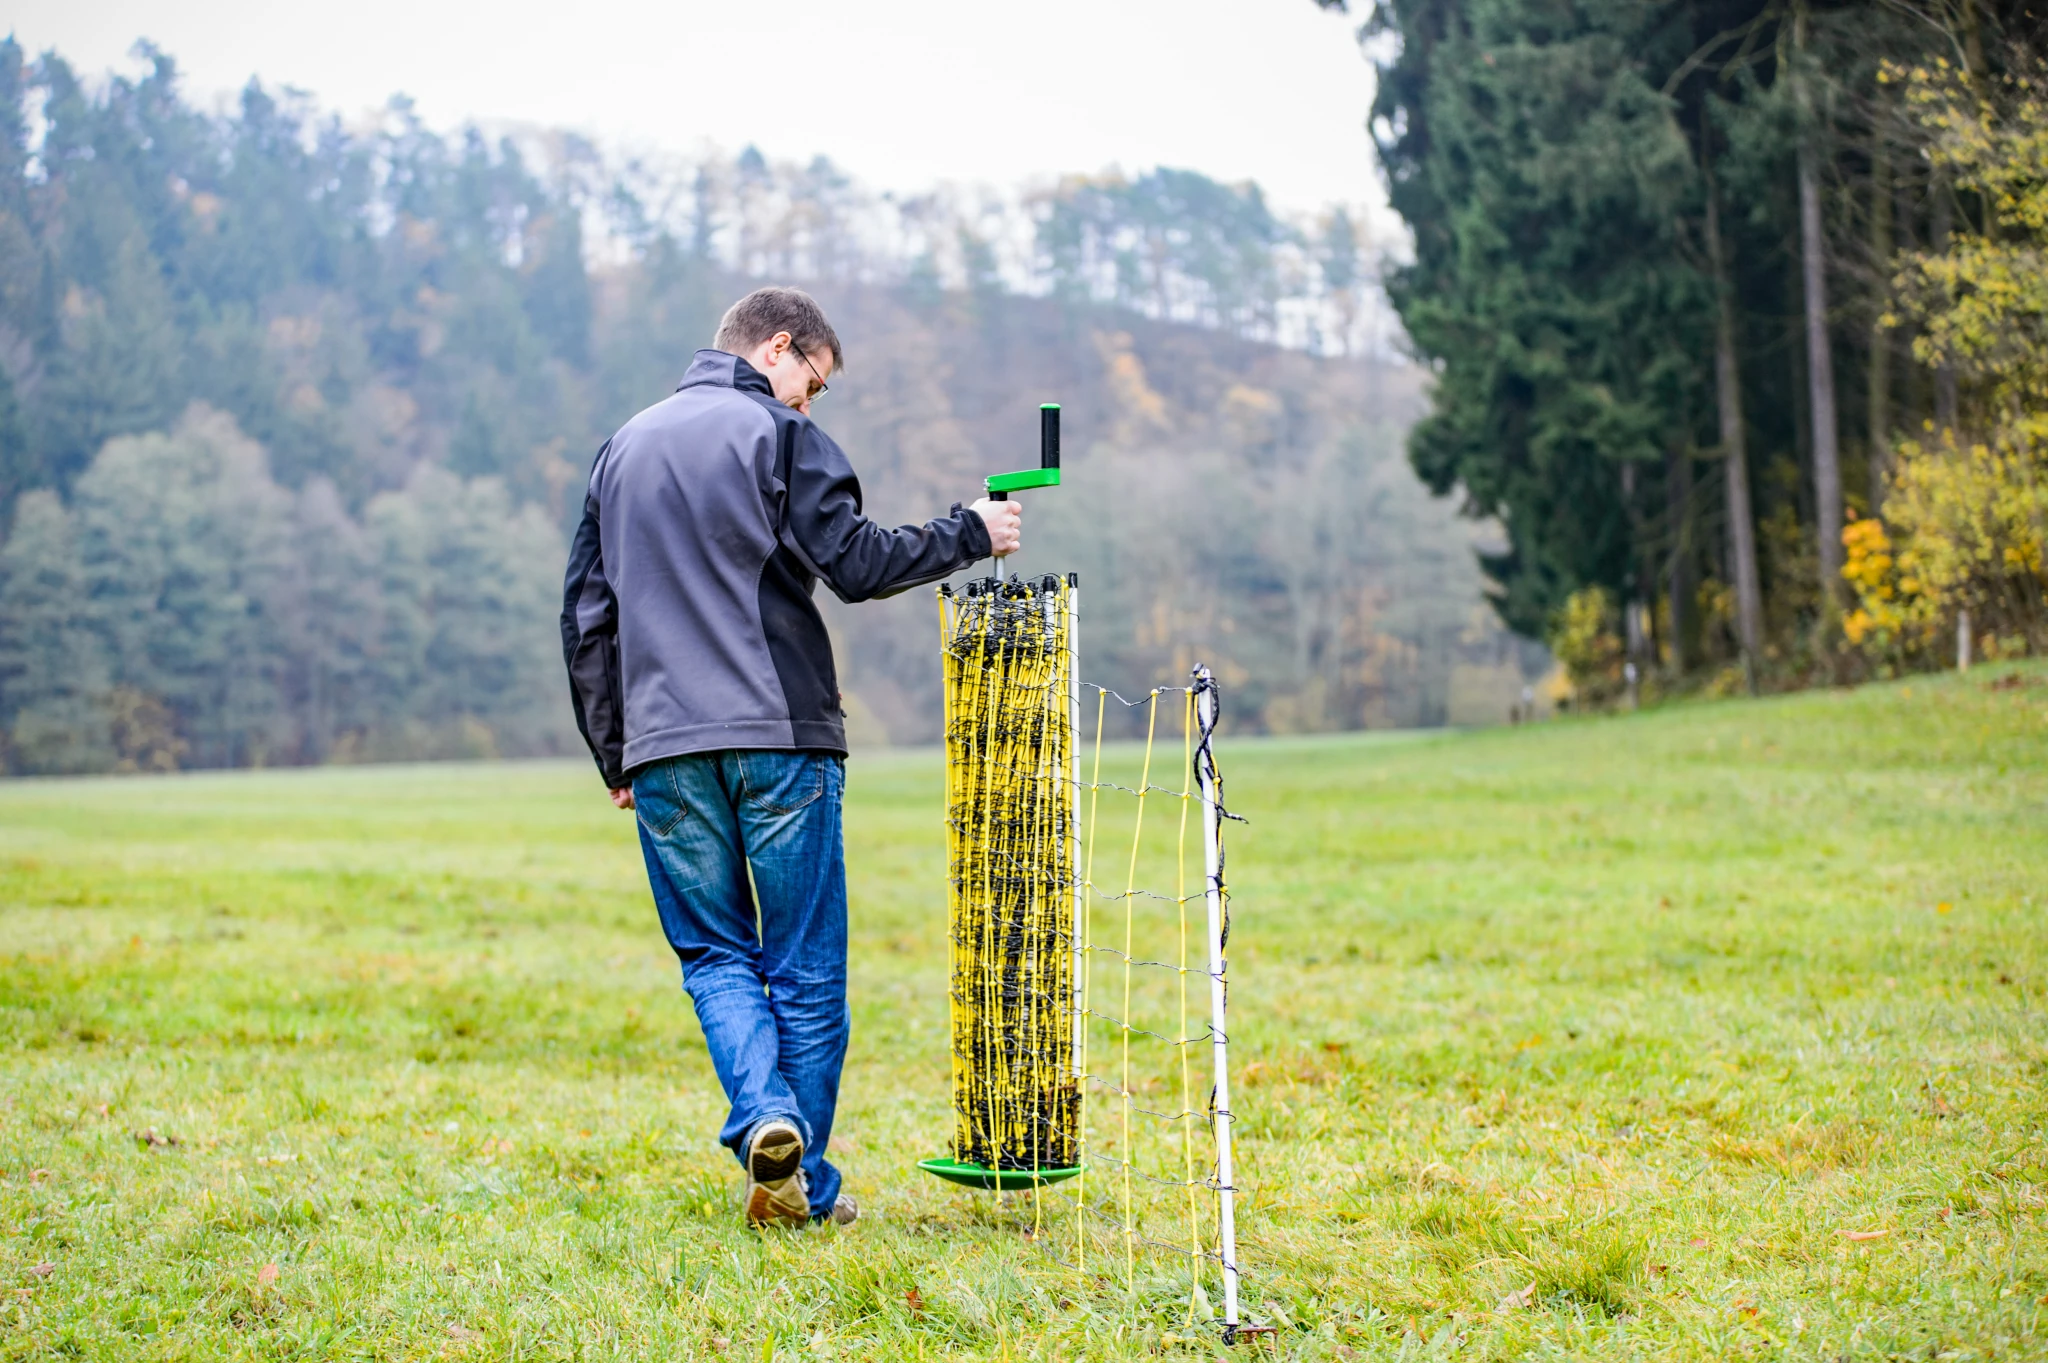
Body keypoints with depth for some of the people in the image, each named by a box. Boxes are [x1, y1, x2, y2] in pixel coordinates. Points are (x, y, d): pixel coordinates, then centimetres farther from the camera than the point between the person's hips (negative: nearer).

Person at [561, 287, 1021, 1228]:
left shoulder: (622, 448, 18)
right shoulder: (777, 434, -1)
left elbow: (586, 617, 16)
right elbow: (856, 563, -11)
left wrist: (613, 754, 19)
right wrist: (969, 534, 3)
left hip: (665, 751, 4)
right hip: (781, 738, -4)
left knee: (714, 955, 10)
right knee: (805, 966, 4)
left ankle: (763, 1115, -14)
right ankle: (807, 1186, 6)